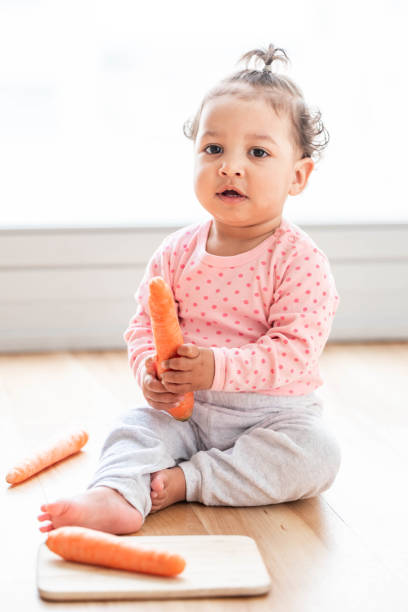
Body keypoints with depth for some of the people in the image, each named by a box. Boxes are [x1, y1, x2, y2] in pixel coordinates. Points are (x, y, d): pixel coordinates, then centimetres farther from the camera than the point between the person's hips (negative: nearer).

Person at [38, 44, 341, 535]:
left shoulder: (299, 260, -12)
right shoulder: (177, 252, 2)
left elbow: (296, 350, -19)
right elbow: (143, 324, 5)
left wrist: (218, 367, -30)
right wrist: (150, 370, -18)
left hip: (274, 410, -2)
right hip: (184, 408, 3)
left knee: (316, 453, -27)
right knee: (136, 427, -20)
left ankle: (185, 480, -26)